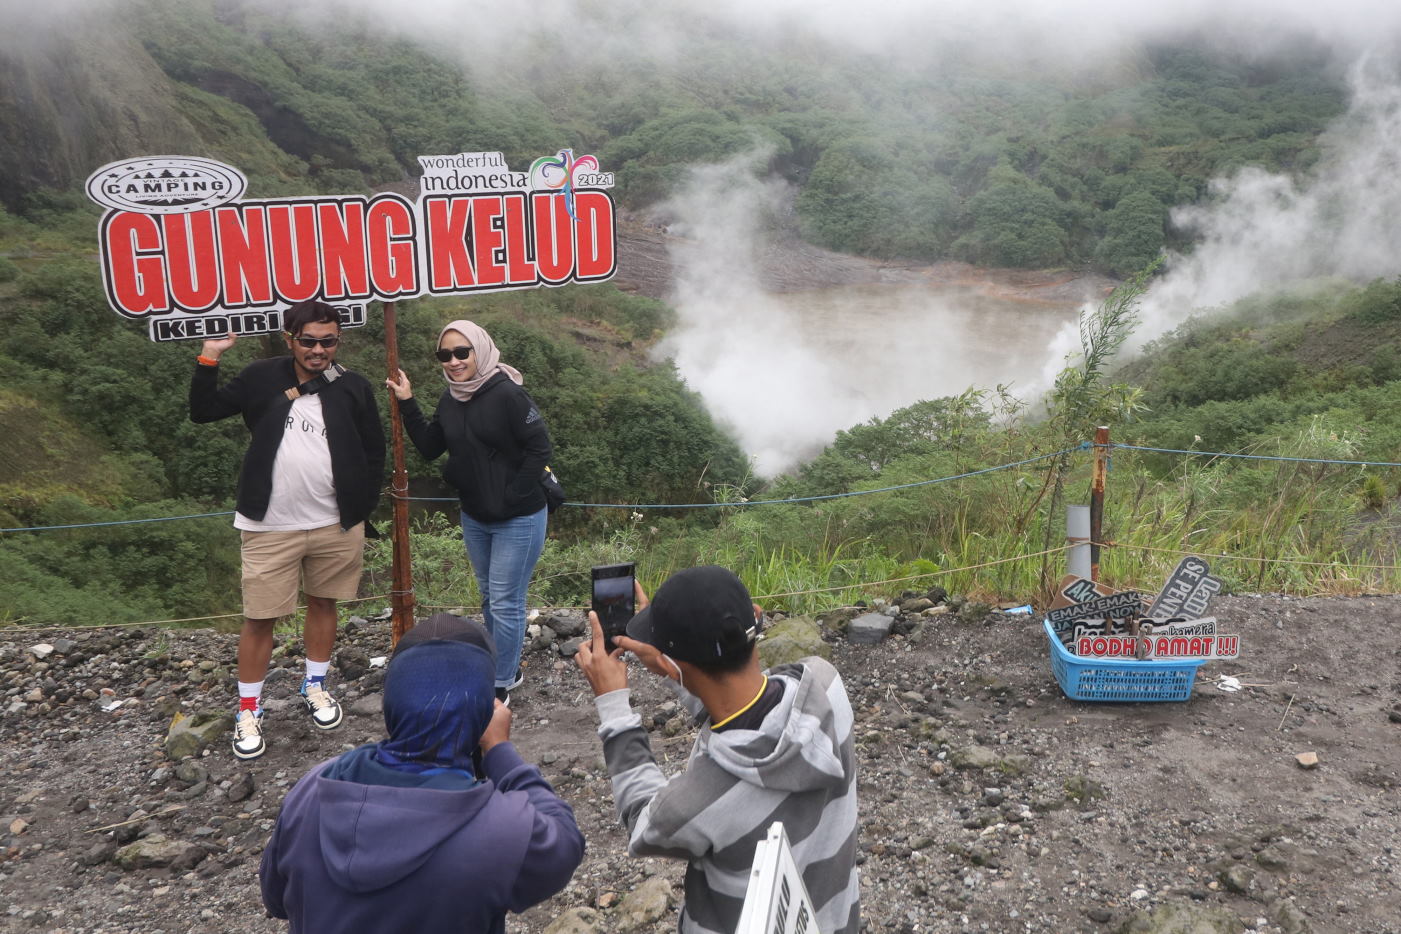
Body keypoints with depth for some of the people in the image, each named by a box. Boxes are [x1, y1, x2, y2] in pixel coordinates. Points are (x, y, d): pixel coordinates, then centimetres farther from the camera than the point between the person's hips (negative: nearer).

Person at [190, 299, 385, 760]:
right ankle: (249, 709, 18)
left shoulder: (354, 388, -2)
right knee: (260, 617, 3)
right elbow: (203, 411, 2)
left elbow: (373, 453, 5)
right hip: (271, 527, -1)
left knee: (322, 603, 16)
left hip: (337, 525, 2)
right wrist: (208, 359, -10)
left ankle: (315, 687, 36)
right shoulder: (262, 378, -3)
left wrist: (362, 510, 3)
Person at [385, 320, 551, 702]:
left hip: (518, 520, -8)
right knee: (490, 598, 20)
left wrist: (512, 497, -18)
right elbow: (429, 447, 7)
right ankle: (508, 667, 38)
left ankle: (500, 686, 14)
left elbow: (539, 448, -20)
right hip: (474, 517, 8)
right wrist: (407, 404, -2)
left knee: (505, 602, -1)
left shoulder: (506, 394, -20)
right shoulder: (450, 400, 3)